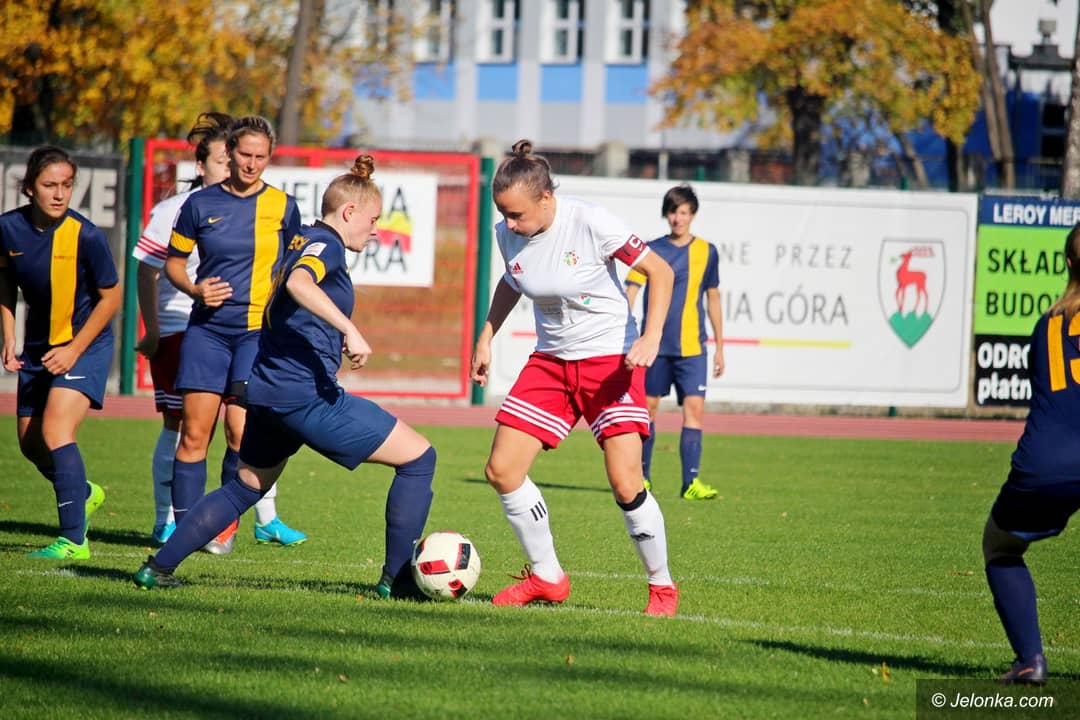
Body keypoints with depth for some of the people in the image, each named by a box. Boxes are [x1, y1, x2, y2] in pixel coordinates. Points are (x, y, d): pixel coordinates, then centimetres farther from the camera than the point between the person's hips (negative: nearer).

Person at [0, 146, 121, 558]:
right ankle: (84, 494, 44)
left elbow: (111, 297, -11)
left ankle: (74, 540, -18)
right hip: (39, 346, 6)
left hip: (85, 344, -6)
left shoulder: (85, 236, -22)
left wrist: (74, 350, -14)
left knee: (55, 429, -22)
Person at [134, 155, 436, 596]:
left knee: (246, 487, 23)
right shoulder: (326, 244, -9)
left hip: (269, 392, 10)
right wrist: (349, 330, -37)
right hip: (306, 393, -10)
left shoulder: (304, 241, 19)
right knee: (418, 457, -4)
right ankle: (396, 579, -2)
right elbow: (299, 283, -30)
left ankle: (158, 568, 17)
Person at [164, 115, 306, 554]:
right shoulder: (201, 204, 3)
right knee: (194, 433, -4)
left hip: (259, 331, -1)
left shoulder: (282, 207, 3)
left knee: (241, 431, -11)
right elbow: (173, 262, 12)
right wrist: (194, 289, -7)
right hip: (207, 331, 1)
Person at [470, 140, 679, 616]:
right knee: (501, 470, -4)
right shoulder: (508, 236, -5)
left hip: (611, 359, -6)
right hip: (551, 361, 6)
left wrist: (651, 336, -24)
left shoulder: (590, 223, -21)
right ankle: (546, 578, 13)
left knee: (625, 484, -16)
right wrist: (485, 337, 13)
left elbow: (660, 271, -13)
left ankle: (662, 585, 5)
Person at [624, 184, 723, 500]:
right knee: (648, 407, 7)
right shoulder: (651, 250, 2)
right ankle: (642, 477, 21)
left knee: (694, 408, -11)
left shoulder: (707, 252, 7)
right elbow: (630, 294, -1)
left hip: (692, 346, 0)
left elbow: (713, 299, 14)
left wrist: (720, 347, 14)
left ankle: (691, 482, -13)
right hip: (654, 344, 0)